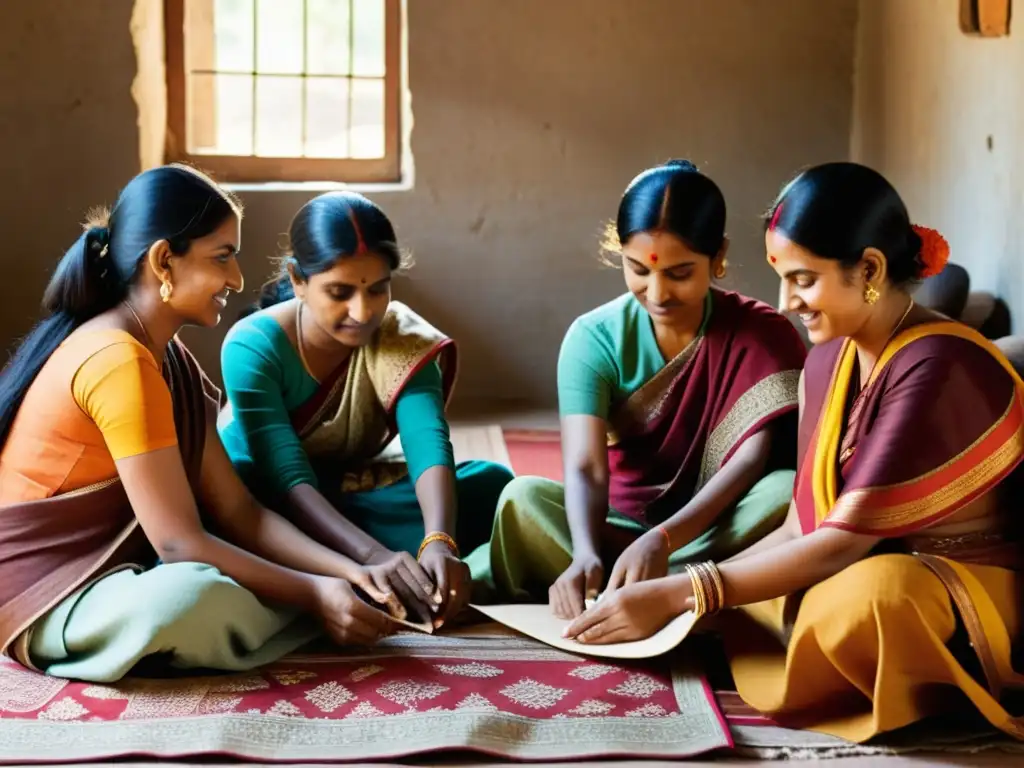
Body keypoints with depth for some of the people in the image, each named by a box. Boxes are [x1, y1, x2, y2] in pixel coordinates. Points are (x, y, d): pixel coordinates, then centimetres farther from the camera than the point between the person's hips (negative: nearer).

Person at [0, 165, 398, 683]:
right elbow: (181, 544, -24)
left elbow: (236, 512, 1)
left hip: (105, 571, 8)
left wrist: (345, 570, -12)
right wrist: (314, 593, -20)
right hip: (42, 596, -8)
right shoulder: (119, 361, -22)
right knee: (193, 596, -37)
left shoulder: (168, 358, 9)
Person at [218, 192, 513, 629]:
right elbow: (288, 479, -32)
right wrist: (373, 555, -49)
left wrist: (439, 543, -50)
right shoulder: (253, 347, -24)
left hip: (353, 499, 3)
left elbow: (429, 446, -30)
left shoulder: (399, 334, -15)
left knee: (491, 485, -22)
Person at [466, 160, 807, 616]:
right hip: (621, 526, 1)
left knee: (787, 489, -32)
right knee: (524, 498, -26)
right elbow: (585, 467, -21)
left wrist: (662, 540, -40)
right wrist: (585, 554, -43)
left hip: (718, 533, 0)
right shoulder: (595, 337, -9)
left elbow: (753, 458, -23)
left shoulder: (762, 334, -10)